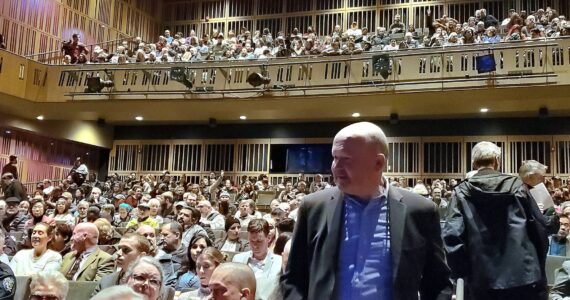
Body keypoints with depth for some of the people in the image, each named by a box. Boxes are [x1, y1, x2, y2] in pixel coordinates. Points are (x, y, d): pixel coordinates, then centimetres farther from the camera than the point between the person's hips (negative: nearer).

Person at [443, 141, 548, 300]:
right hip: (524, 274, 1)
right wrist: (538, 265, 14)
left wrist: (462, 271, 1)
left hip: (481, 280, -1)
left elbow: (452, 235, -10)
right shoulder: (516, 185, 3)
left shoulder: (462, 192, -1)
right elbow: (539, 226, 4)